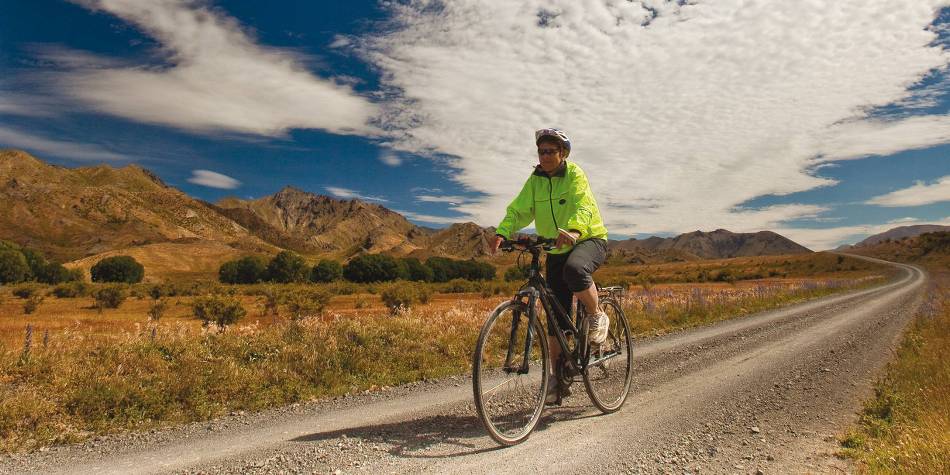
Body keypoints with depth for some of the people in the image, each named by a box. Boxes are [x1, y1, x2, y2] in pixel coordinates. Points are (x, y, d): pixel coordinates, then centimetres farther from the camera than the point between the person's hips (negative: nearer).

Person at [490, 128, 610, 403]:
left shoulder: (575, 174, -12)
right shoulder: (535, 180, 1)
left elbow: (583, 206, -30)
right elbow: (518, 210, -10)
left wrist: (573, 230, -51)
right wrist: (502, 233, -30)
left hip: (589, 239, -4)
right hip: (556, 251, 5)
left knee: (574, 269, -39)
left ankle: (597, 317, -11)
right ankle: (556, 376, 13)